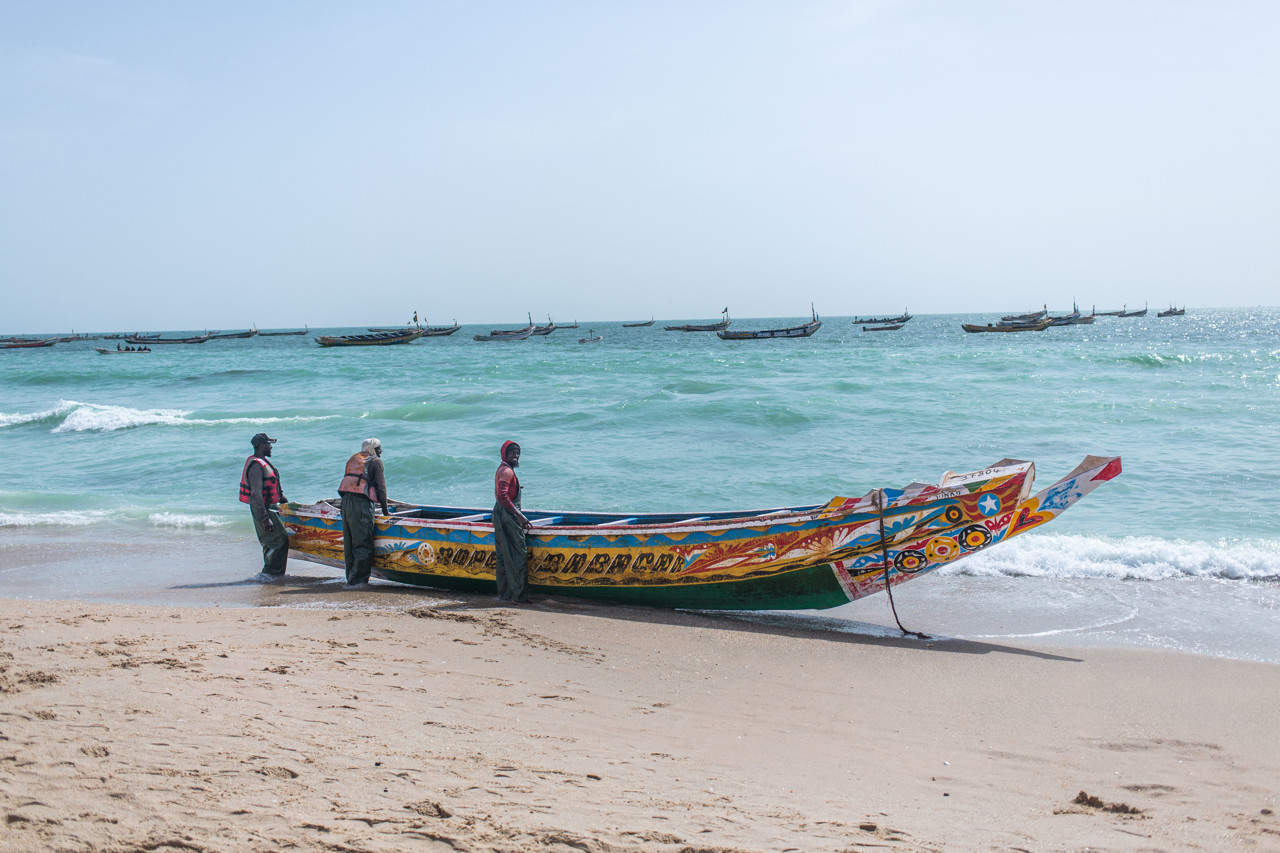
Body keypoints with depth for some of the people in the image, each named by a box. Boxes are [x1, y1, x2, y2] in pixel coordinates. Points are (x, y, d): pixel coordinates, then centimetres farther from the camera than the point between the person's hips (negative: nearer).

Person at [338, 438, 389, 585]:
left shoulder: (353, 459, 24)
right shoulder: (375, 461, 4)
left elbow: (348, 480, 22)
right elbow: (381, 485, 0)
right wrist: (385, 509, 4)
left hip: (346, 501, 8)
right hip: (361, 503, -7)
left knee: (349, 543, 12)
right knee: (363, 545, -7)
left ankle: (351, 577, 16)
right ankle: (357, 579, -11)